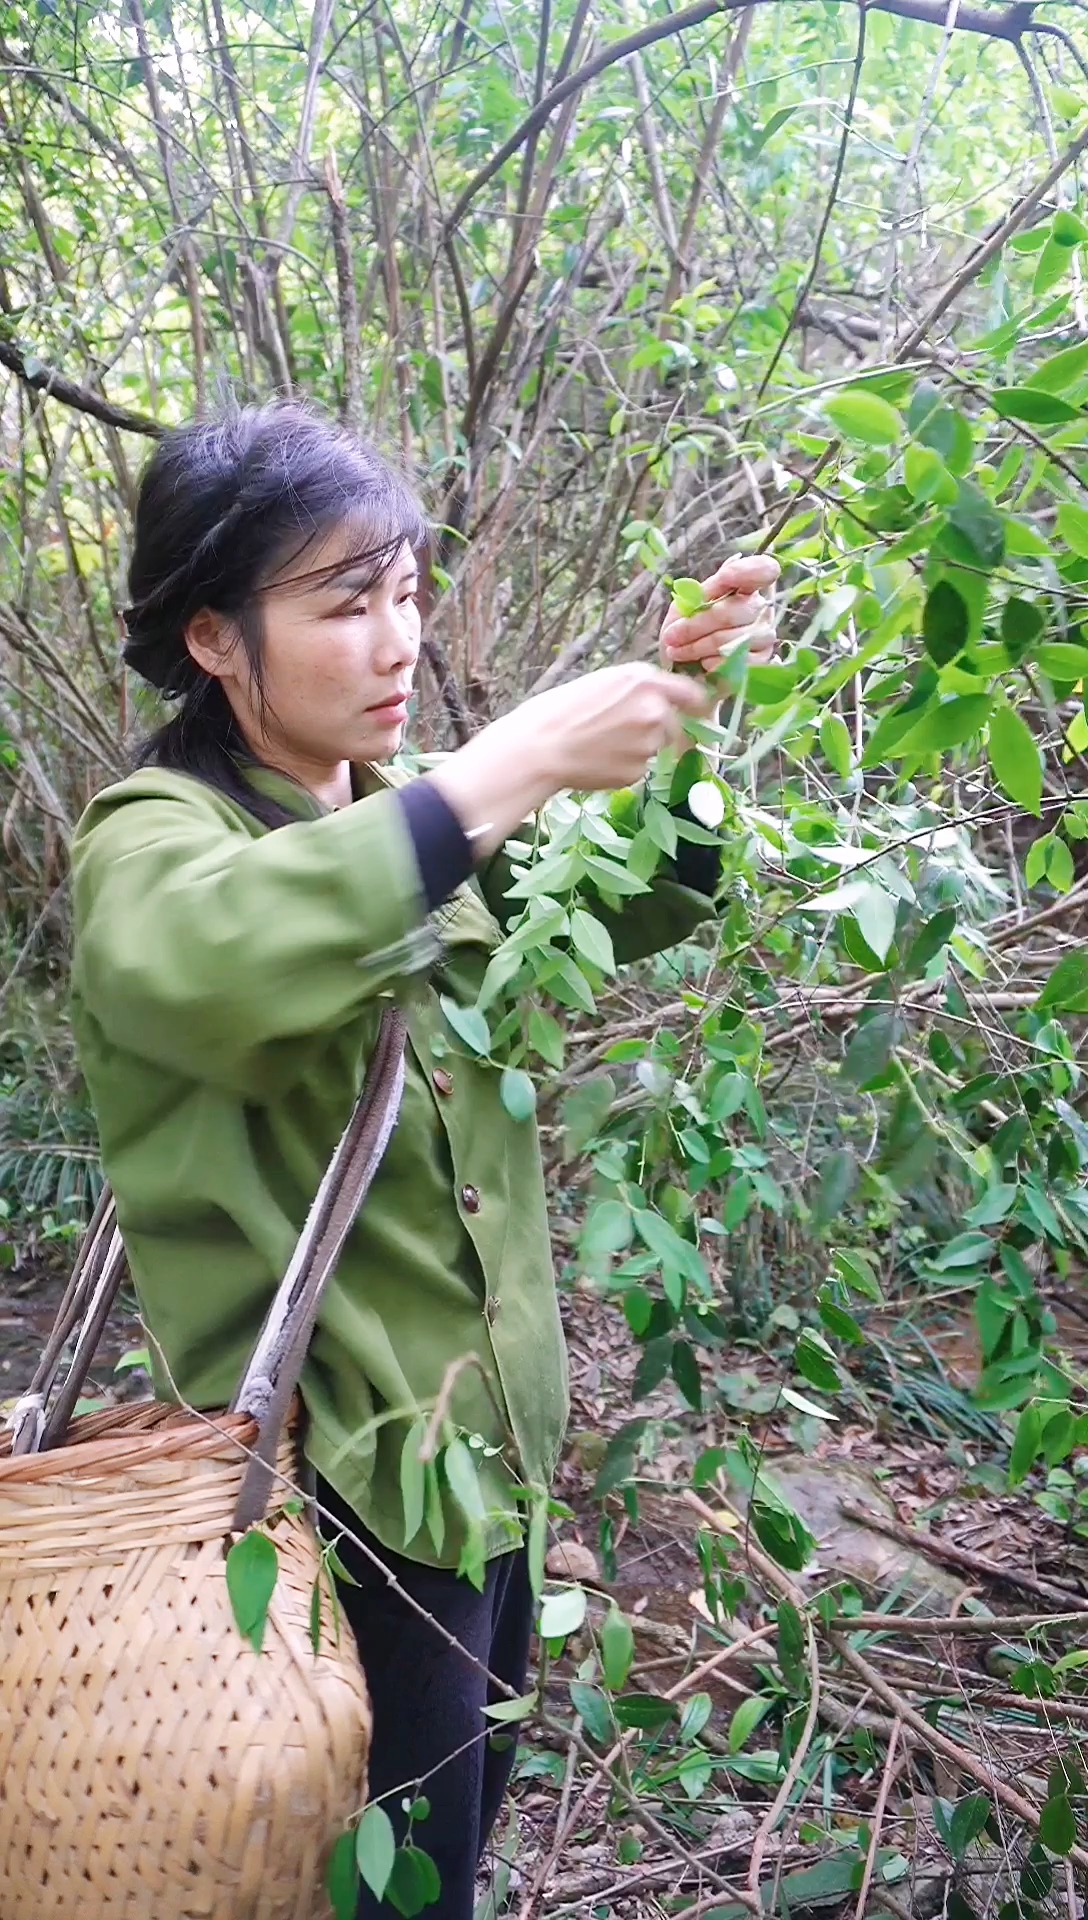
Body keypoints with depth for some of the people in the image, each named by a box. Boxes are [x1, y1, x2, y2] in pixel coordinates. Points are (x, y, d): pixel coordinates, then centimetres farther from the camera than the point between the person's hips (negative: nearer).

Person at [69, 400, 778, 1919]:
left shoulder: (409, 816, 6)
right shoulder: (153, 834, -15)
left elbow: (643, 901, 4)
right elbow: (198, 963, -39)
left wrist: (679, 714, -14)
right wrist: (503, 773, -38)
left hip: (496, 1433, 7)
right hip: (344, 1466, -7)